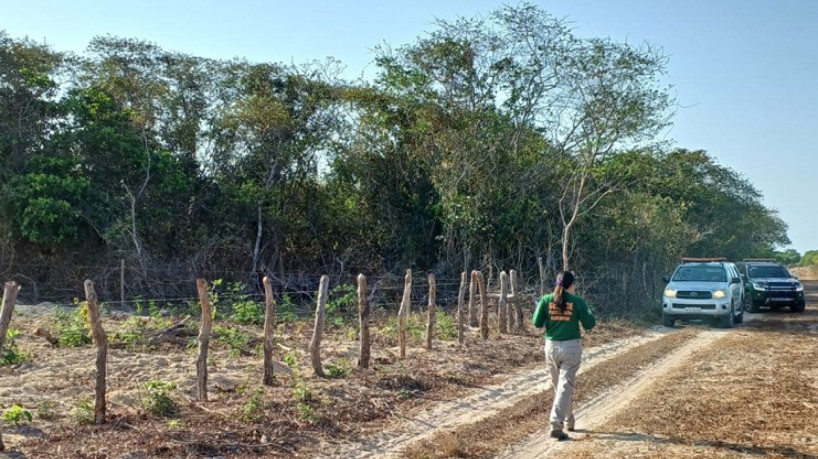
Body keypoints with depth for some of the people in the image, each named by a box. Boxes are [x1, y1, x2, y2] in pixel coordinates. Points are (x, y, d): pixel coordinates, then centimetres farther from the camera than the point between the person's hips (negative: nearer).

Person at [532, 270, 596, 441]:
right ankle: (556, 424, -12)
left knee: (558, 385, 18)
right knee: (565, 386, -2)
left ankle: (568, 421, 31)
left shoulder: (546, 300, -2)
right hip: (571, 347, -3)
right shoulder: (577, 302, -7)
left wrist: (538, 308, 17)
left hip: (551, 347, 3)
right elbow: (589, 324, -2)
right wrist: (589, 312, 16)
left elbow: (537, 323, 1)